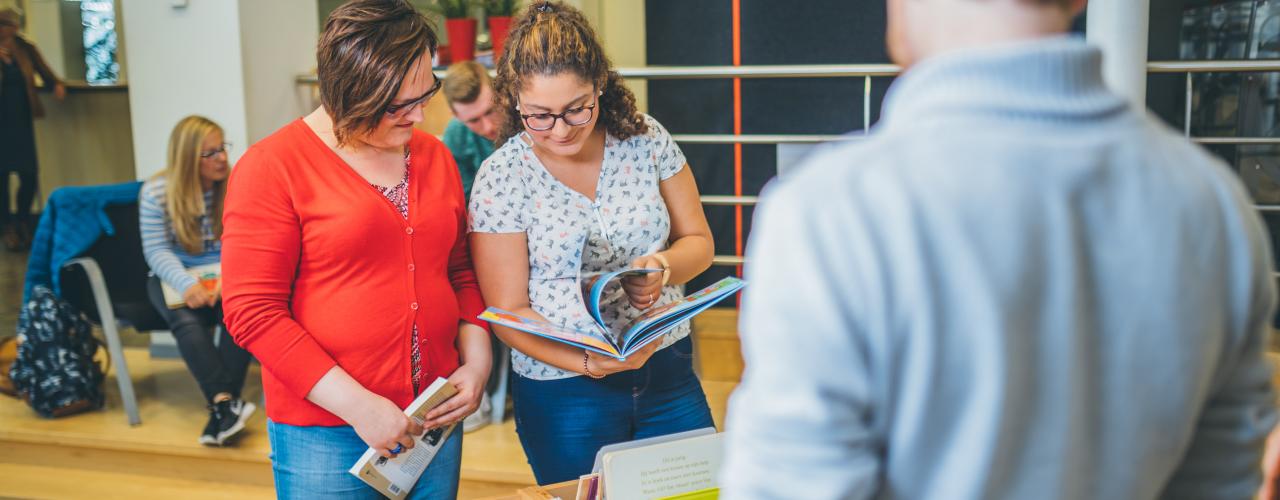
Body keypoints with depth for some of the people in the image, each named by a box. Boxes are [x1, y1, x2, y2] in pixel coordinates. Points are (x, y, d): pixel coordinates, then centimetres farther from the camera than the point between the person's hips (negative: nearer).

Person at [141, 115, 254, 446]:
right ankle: (226, 401, -41)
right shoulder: (156, 193, -6)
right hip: (175, 276, 0)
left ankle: (220, 409, -32)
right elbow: (157, 251, -8)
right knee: (187, 321, -33)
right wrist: (187, 285, -27)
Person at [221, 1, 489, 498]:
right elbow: (252, 312, -13)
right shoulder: (273, 165, -9)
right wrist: (357, 404, -17)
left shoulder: (433, 155, 7)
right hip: (324, 433, -5)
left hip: (434, 419, 5)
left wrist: (477, 364, 0)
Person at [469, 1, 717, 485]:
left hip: (668, 370, 3)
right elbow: (509, 311, -11)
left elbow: (698, 240, 4)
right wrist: (589, 362, -25)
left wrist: (664, 267, -19)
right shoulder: (501, 178, -12)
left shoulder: (646, 140, -4)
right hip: (564, 394, -3)